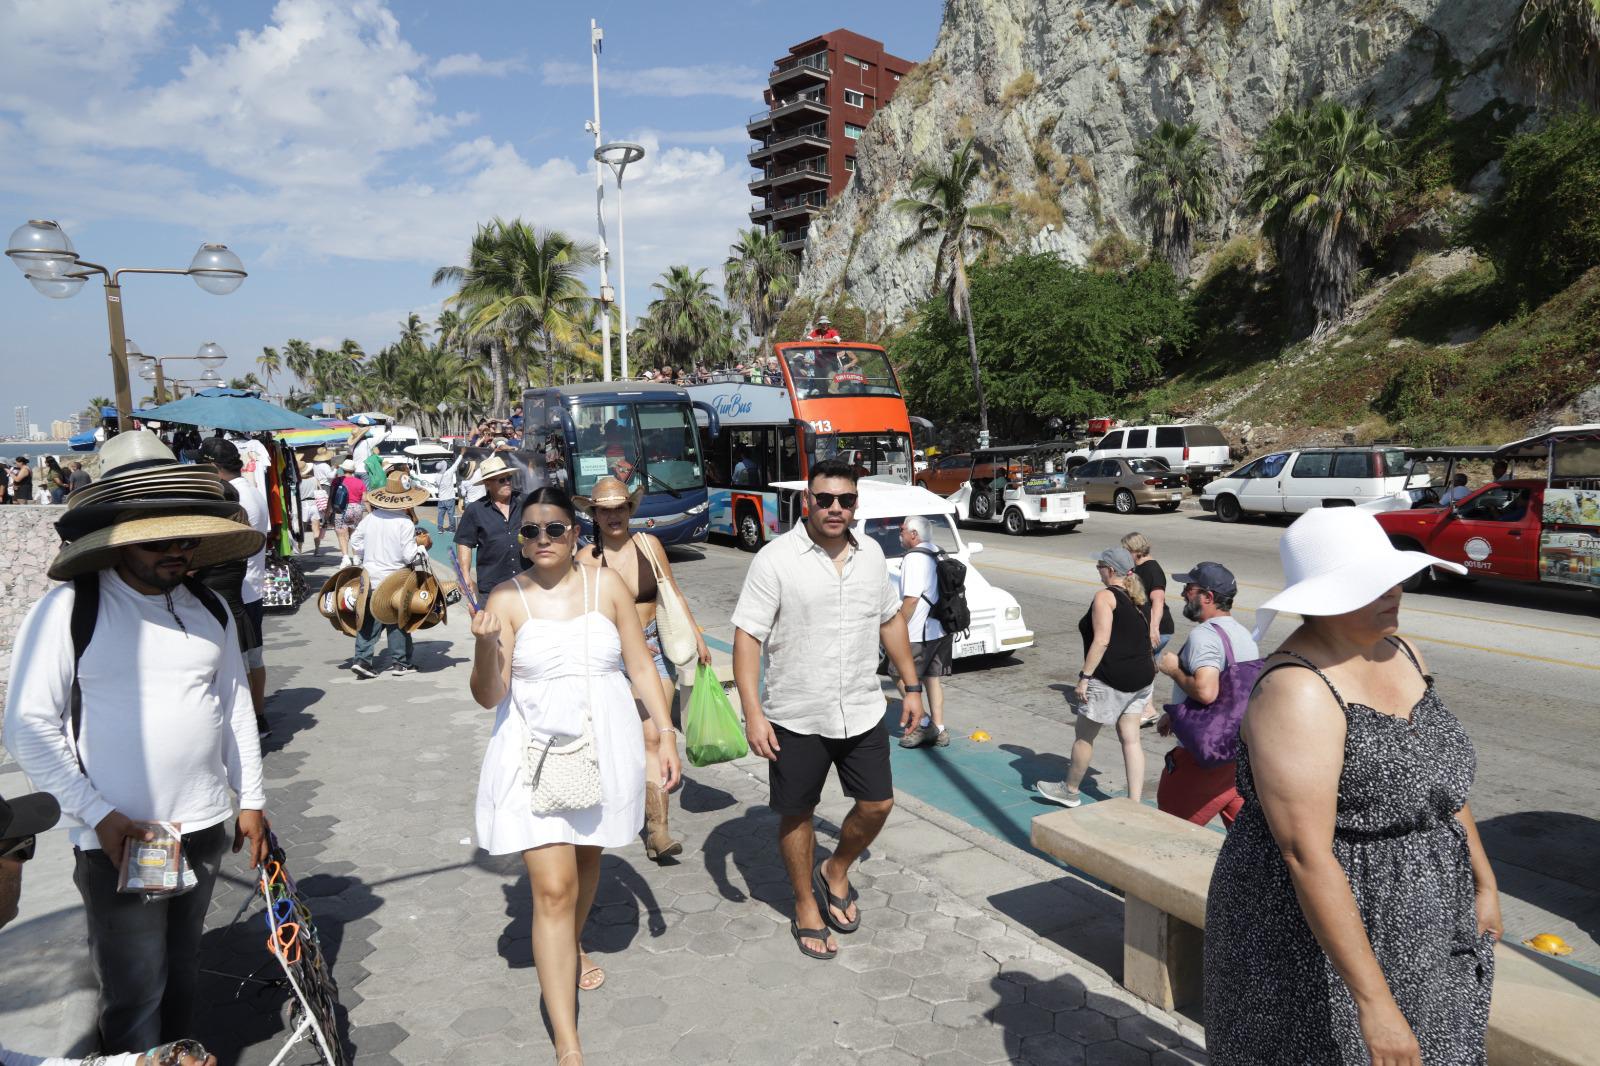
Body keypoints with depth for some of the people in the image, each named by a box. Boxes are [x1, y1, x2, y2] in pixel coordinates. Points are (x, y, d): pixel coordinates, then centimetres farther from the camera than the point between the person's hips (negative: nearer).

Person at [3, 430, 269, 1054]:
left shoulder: (210, 609, 6)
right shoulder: (68, 610, -10)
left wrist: (252, 800, 12)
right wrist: (101, 817, -16)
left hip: (206, 829, 5)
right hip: (118, 839, -4)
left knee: (182, 976, 19)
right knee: (136, 993, 3)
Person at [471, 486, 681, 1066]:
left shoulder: (607, 584, -2)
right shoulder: (506, 598, -6)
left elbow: (641, 666, 3)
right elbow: (489, 697, -7)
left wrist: (665, 733, -2)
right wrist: (486, 646, -26)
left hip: (603, 743, 2)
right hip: (536, 750, -2)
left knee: (587, 857, 22)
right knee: (552, 888, -7)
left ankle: (572, 948, 53)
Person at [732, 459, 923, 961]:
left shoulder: (871, 553, 3)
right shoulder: (775, 558, -13)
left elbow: (890, 619, 14)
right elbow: (747, 636, -15)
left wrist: (912, 685, 14)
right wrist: (753, 714, -21)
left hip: (863, 710, 4)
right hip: (796, 717, -4)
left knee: (877, 804, 9)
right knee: (797, 814, 10)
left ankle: (835, 873, 37)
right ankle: (806, 909, 32)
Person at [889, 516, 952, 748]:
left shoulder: (914, 558, -17)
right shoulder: (936, 554, 11)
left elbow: (911, 599, -23)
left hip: (919, 632, -9)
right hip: (941, 629, 9)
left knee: (900, 673, 3)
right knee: (933, 677, 13)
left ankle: (923, 723, 2)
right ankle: (939, 730, 15)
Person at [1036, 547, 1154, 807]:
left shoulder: (1105, 596, -13)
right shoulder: (1136, 597, 12)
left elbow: (1101, 641, -21)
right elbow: (1145, 637, 19)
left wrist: (1085, 676, -17)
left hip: (1111, 680, -8)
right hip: (1141, 678, 8)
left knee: (1083, 735, 9)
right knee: (1130, 739, 10)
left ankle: (1070, 790, 24)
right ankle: (1135, 802, 9)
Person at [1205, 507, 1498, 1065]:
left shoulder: (1401, 655, 2)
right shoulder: (1298, 691, -26)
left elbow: (1442, 780, 15)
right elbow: (1306, 855, -29)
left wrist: (1484, 883, 17)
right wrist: (1373, 1000, -27)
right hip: (1318, 934, -8)